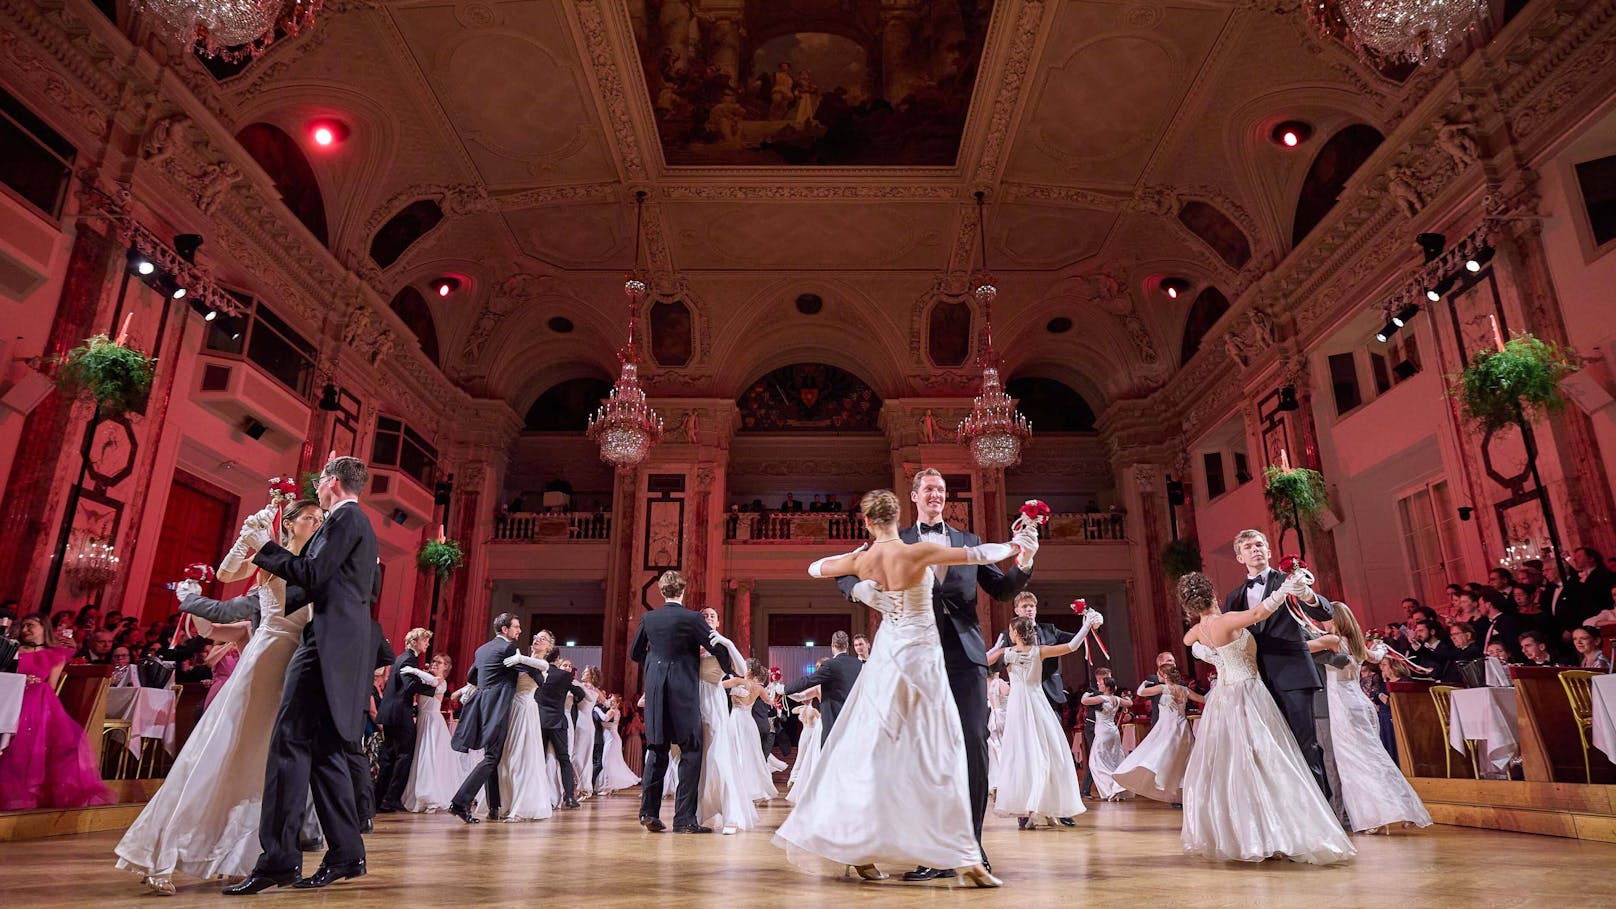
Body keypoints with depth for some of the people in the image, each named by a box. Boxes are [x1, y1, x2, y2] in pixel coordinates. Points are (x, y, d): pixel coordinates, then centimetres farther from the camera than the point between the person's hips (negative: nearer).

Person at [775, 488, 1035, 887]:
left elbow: (815, 568, 15)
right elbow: (978, 554, -14)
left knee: (873, 750, 11)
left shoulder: (862, 561, -2)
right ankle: (964, 856, 3)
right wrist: (1014, 545, 4)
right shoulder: (917, 552, -17)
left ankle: (858, 848, 17)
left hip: (886, 656, 5)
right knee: (936, 755, -1)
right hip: (921, 657, -5)